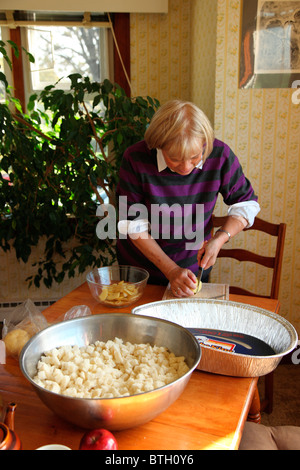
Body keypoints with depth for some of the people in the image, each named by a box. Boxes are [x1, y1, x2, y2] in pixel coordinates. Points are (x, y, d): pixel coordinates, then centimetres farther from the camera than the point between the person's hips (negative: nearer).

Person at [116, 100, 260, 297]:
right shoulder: (136, 159, -25)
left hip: (194, 267, 1)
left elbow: (247, 203, -6)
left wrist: (219, 239, -21)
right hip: (140, 268, -1)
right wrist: (171, 270, -23)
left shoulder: (219, 155, -20)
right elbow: (133, 226, -19)